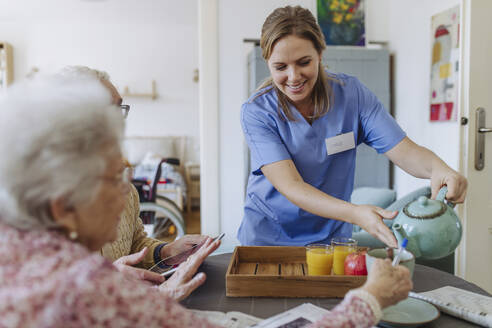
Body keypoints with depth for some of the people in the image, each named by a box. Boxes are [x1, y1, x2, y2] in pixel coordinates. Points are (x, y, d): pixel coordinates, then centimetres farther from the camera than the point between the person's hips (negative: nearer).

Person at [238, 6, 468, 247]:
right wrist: (355, 213, -38)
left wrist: (438, 168, -32)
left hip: (331, 235, 2)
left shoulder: (350, 93, -6)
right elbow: (289, 186, -23)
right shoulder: (257, 111, -14)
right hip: (268, 237, -1)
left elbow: (404, 150, -9)